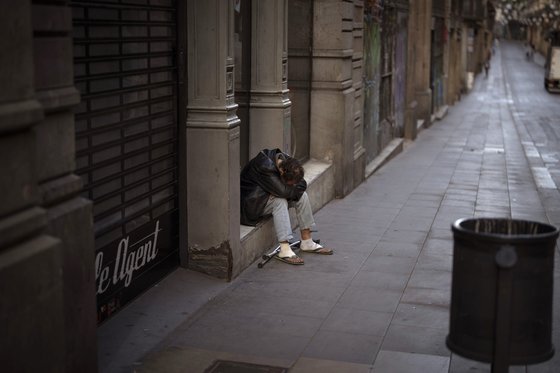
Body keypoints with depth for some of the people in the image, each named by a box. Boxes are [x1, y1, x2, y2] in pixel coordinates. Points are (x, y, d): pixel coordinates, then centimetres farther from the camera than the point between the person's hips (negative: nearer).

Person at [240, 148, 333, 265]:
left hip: (271, 195, 8)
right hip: (251, 202, -8)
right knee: (280, 201, -32)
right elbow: (283, 191, -35)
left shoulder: (286, 160, -9)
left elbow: (302, 183, -2)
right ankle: (285, 250, -35)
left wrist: (290, 186, -19)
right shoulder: (265, 167, -33)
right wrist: (294, 186, -17)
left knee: (302, 195, -8)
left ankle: (307, 242, -1)